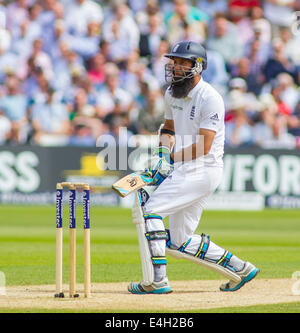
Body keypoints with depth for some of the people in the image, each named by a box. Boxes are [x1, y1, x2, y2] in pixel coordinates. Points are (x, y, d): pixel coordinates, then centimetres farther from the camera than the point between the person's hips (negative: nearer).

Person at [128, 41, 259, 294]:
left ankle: (158, 279, -19)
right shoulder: (173, 93, 10)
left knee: (149, 207, -19)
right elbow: (169, 128, 24)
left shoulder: (210, 99, -15)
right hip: (184, 170, 9)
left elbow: (203, 147, -20)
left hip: (203, 170, -9)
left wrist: (172, 159, -13)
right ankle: (239, 268, 19)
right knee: (181, 242, 9)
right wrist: (164, 150, 4)